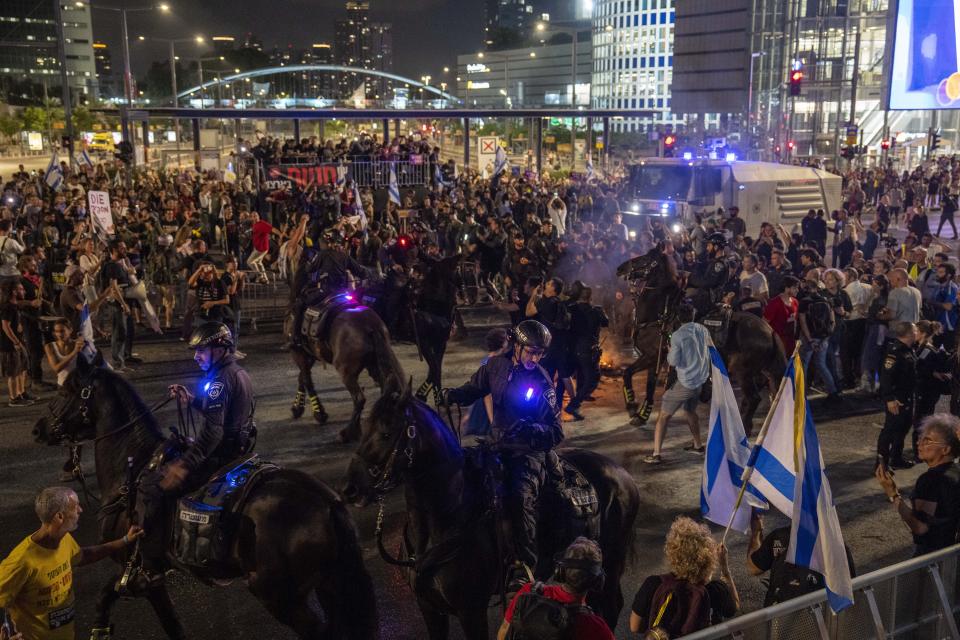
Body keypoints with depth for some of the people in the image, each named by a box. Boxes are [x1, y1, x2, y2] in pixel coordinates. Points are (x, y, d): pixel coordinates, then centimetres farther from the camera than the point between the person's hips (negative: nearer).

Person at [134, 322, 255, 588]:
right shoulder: (239, 374, 11)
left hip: (219, 456, -10)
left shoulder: (220, 379, -20)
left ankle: (152, 565, -4)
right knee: (168, 455, 31)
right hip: (238, 447, 10)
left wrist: (184, 465, -24)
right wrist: (192, 400, 11)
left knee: (150, 486, -8)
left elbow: (213, 432, -27)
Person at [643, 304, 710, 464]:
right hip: (701, 379, 7)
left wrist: (669, 352, 4)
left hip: (685, 383, -7)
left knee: (663, 416, -2)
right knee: (690, 410, 30)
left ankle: (656, 454, -9)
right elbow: (709, 353, 14)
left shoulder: (677, 336, -16)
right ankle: (697, 445, 41)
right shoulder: (702, 330, 2)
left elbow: (673, 361, -15)